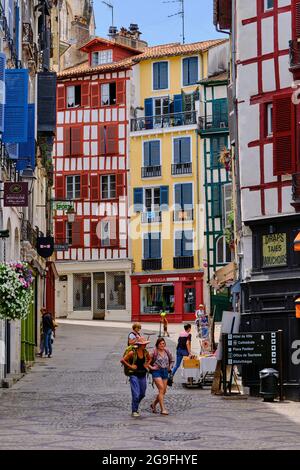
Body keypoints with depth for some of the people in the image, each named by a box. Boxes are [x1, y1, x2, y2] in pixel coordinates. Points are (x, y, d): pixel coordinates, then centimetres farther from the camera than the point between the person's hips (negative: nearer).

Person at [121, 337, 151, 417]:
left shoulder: (145, 352, 2)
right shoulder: (132, 353, -13)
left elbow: (149, 359, 24)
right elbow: (122, 360, -10)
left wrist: (147, 365, 6)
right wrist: (130, 366, -12)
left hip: (142, 375, 6)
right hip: (134, 375, -6)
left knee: (142, 394, 12)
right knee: (136, 394, -11)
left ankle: (135, 407, 37)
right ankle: (134, 411, 2)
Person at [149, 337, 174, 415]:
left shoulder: (167, 352, 7)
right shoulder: (154, 353, -8)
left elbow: (171, 361, 23)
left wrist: (169, 367, 10)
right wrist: (151, 367, -13)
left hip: (165, 372, 6)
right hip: (157, 372, -6)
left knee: (163, 391, 7)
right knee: (161, 389, -15)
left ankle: (154, 404, 29)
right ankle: (163, 409, -15)